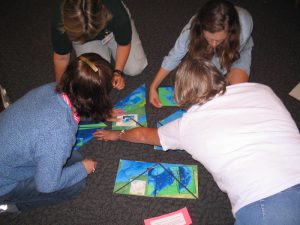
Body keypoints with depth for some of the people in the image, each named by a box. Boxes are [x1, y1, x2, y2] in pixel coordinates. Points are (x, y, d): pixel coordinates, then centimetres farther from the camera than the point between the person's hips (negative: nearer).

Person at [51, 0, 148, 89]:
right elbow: (61, 58, -19)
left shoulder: (117, 13, -42)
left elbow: (124, 44, -19)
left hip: (113, 30, 0)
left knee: (135, 69, -9)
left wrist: (117, 72, -26)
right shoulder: (59, 20, -39)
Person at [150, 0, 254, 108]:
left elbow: (222, 65, -30)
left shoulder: (243, 28, -44)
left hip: (236, 51, -1)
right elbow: (174, 57, -27)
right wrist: (153, 87, -29)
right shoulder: (194, 26, -40)